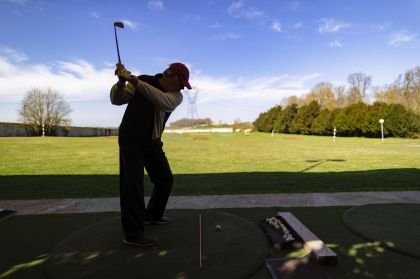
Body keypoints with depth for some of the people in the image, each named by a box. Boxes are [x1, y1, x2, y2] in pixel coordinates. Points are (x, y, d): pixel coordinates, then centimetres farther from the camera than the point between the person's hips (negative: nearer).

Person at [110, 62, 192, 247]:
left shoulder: (176, 96, -9)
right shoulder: (142, 80, -10)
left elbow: (162, 101, -33)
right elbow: (116, 100, -13)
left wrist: (134, 81, -42)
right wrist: (121, 82, -32)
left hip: (152, 142, 4)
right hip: (130, 139, -4)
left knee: (165, 180, 8)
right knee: (133, 182, -13)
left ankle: (152, 215, 30)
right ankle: (133, 233, -7)